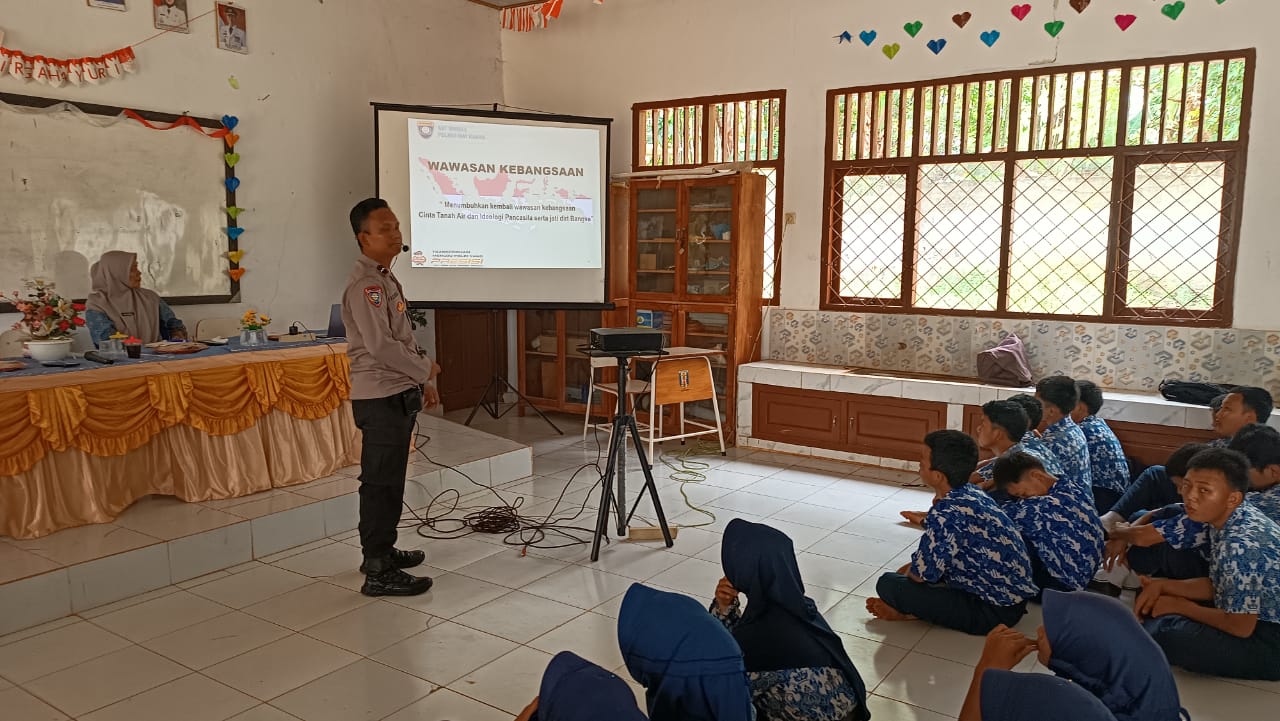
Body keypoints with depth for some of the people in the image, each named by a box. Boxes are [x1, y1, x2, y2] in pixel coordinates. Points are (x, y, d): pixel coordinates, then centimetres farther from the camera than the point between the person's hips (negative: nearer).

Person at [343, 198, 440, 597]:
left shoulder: (386, 278, 15)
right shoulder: (364, 285, -17)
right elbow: (381, 345, -24)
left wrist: (422, 382, 19)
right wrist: (424, 369, -11)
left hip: (399, 393, 10)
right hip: (381, 398, -10)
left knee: (389, 480, 18)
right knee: (382, 484, -5)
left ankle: (381, 550, 31)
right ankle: (379, 573, 1)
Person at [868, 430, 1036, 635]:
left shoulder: (947, 515, -27)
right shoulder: (974, 493, 2)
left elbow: (921, 574, -18)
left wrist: (907, 571, 3)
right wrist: (912, 567, 14)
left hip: (993, 612, -10)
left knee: (888, 584, -16)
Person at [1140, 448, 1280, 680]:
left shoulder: (1241, 545, -30)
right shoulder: (1225, 519, -1)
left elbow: (1240, 627, -25)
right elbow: (1217, 586, 10)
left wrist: (1181, 606, -11)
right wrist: (1161, 585, -2)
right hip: (1254, 617, 10)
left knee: (1163, 633, -23)